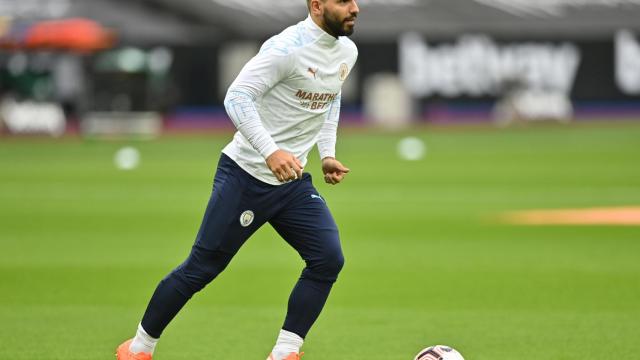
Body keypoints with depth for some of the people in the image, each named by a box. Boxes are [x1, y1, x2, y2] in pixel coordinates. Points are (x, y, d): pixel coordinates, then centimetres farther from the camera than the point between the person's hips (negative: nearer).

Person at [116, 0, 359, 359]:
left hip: (292, 180, 7)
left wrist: (327, 153, 13)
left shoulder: (347, 52, 4)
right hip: (246, 175, -7)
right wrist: (270, 151, -36)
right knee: (202, 267, 0)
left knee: (329, 259, -11)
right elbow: (237, 97, -27)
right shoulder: (288, 47, -21)